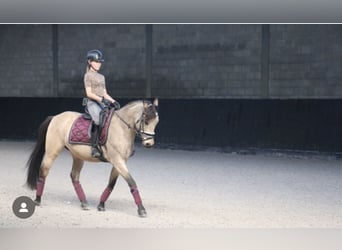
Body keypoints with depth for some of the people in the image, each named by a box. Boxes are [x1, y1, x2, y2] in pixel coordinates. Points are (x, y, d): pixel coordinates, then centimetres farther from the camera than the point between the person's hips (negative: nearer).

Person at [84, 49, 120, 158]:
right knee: (99, 120, -33)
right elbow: (89, 93, -8)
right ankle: (94, 147, -32)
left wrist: (113, 101, 5)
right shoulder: (88, 75, 1)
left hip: (102, 103, 8)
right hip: (92, 103, -8)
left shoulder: (101, 77, 23)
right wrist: (101, 99, -20)